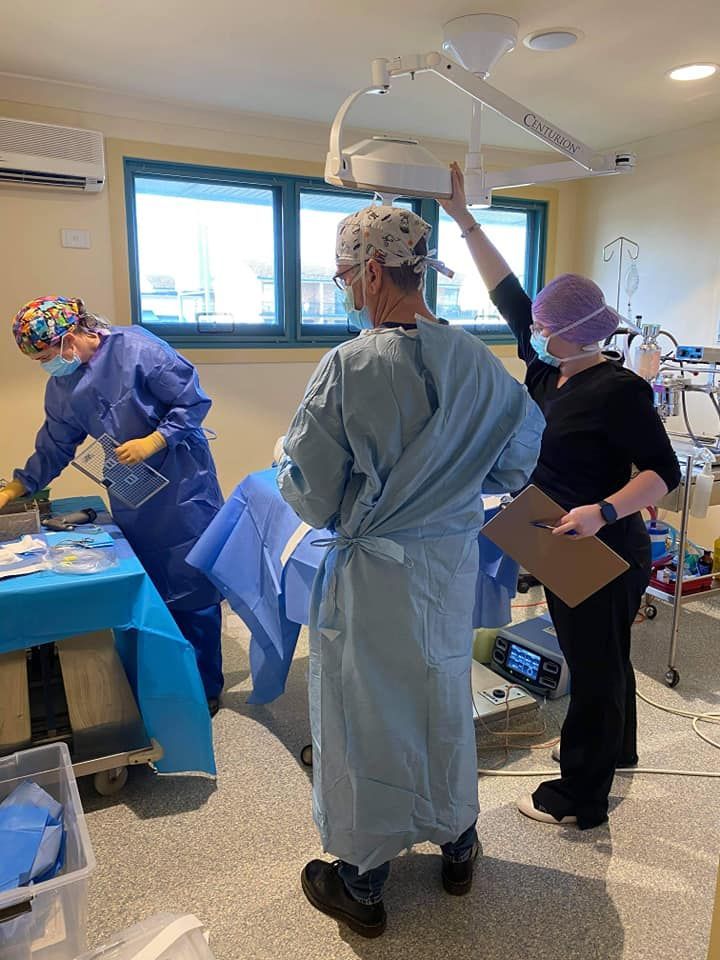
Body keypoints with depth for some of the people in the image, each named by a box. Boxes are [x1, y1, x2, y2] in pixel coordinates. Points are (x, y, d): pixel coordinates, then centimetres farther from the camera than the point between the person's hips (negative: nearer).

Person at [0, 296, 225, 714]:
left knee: (193, 593, 0)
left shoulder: (137, 349, -15)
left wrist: (153, 441, -21)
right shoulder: (62, 387, 7)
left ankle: (206, 689, 15)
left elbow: (195, 401, -14)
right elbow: (53, 449, 16)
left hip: (183, 491, -6)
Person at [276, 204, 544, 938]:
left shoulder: (350, 366, -22)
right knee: (445, 701, 24)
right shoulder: (477, 361, -7)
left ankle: (361, 883, 35)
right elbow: (518, 460, 5)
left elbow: (311, 497, -18)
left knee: (365, 718, 14)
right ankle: (457, 843, 47)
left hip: (372, 574, -5)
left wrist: (287, 456, 3)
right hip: (453, 562, 5)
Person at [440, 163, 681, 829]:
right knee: (602, 660, 26)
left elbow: (664, 472, -19)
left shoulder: (618, 390, -21)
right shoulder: (550, 372, 1)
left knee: (596, 669, 7)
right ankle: (615, 750, 50)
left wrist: (604, 511, -35)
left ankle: (581, 798, 26)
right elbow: (509, 295, 4)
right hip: (571, 550, 9)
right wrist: (464, 219, 5)